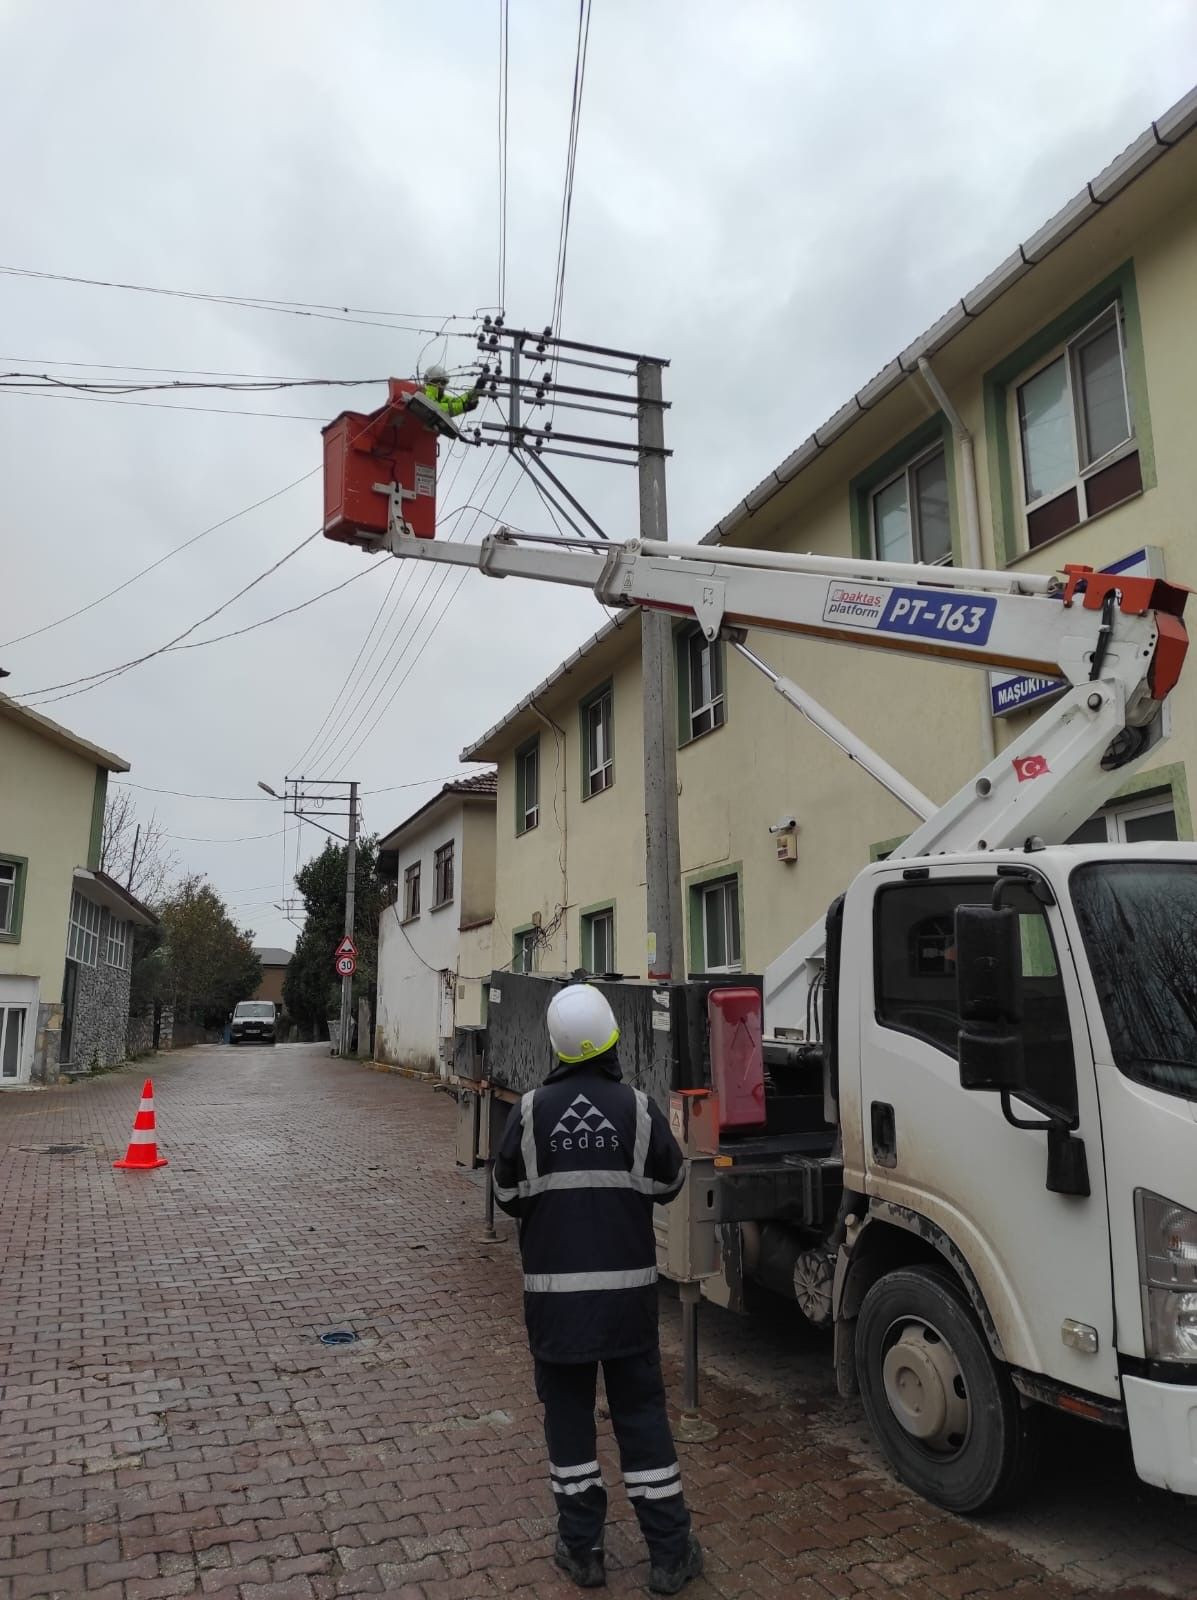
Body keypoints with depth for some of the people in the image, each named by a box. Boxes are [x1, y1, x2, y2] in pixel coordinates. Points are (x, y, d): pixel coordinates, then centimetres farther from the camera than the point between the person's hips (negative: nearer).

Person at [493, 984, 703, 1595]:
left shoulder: (530, 1111, -10)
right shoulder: (639, 1108, -10)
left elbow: (509, 1196, -1)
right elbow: (667, 1185, 3)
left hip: (554, 1289, 0)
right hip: (628, 1287, 1)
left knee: (567, 1412, 14)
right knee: (641, 1413, 13)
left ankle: (581, 1549, 24)